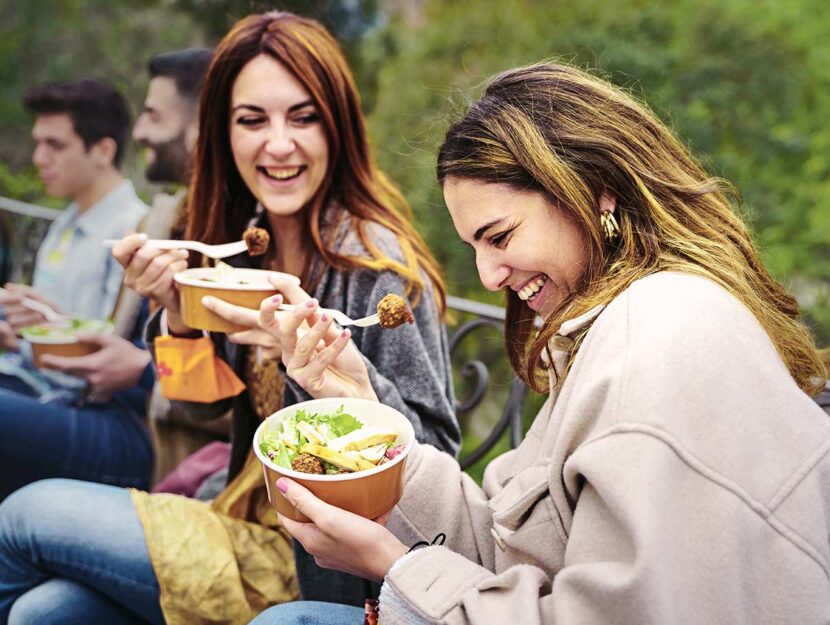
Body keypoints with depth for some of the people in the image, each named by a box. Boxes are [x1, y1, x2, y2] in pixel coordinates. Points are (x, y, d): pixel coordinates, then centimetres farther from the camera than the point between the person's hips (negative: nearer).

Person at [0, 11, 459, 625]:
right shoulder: (244, 241, 2)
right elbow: (203, 405, 8)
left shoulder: (377, 263, -19)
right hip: (250, 524, 5)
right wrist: (176, 310, -11)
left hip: (324, 569, -5)